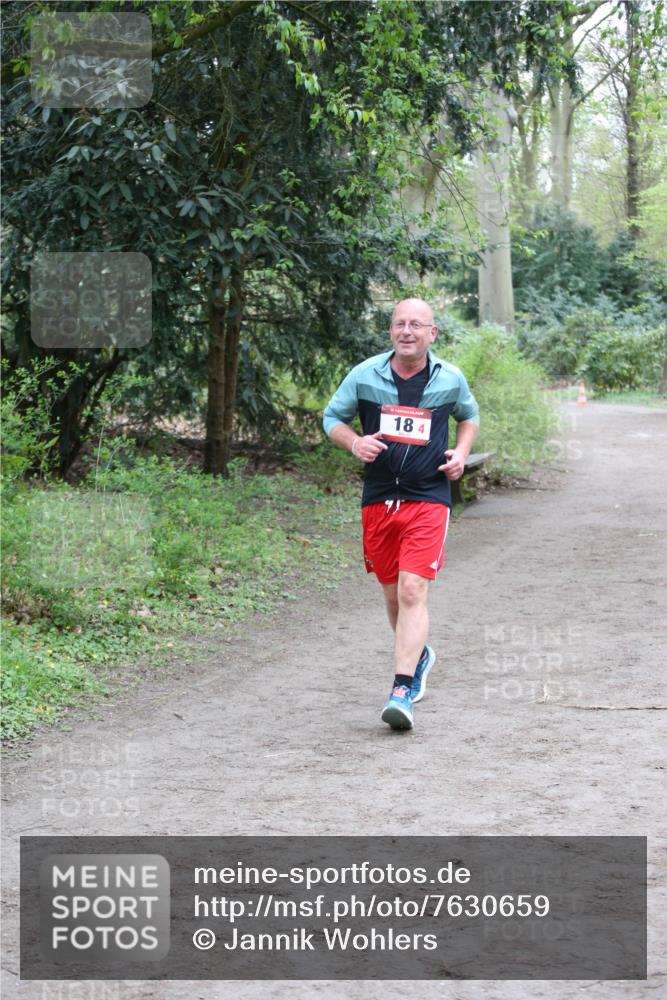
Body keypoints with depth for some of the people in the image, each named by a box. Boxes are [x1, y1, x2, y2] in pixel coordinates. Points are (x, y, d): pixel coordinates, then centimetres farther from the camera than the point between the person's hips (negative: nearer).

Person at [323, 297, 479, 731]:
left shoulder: (450, 379, 2)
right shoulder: (365, 375, 0)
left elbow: (470, 415, 22)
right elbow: (333, 417, 11)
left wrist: (461, 452, 3)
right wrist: (354, 442, -10)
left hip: (428, 499, -2)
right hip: (378, 498, 2)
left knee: (413, 591, -16)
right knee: (393, 593, 13)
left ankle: (402, 691, -19)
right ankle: (419, 656, 42)